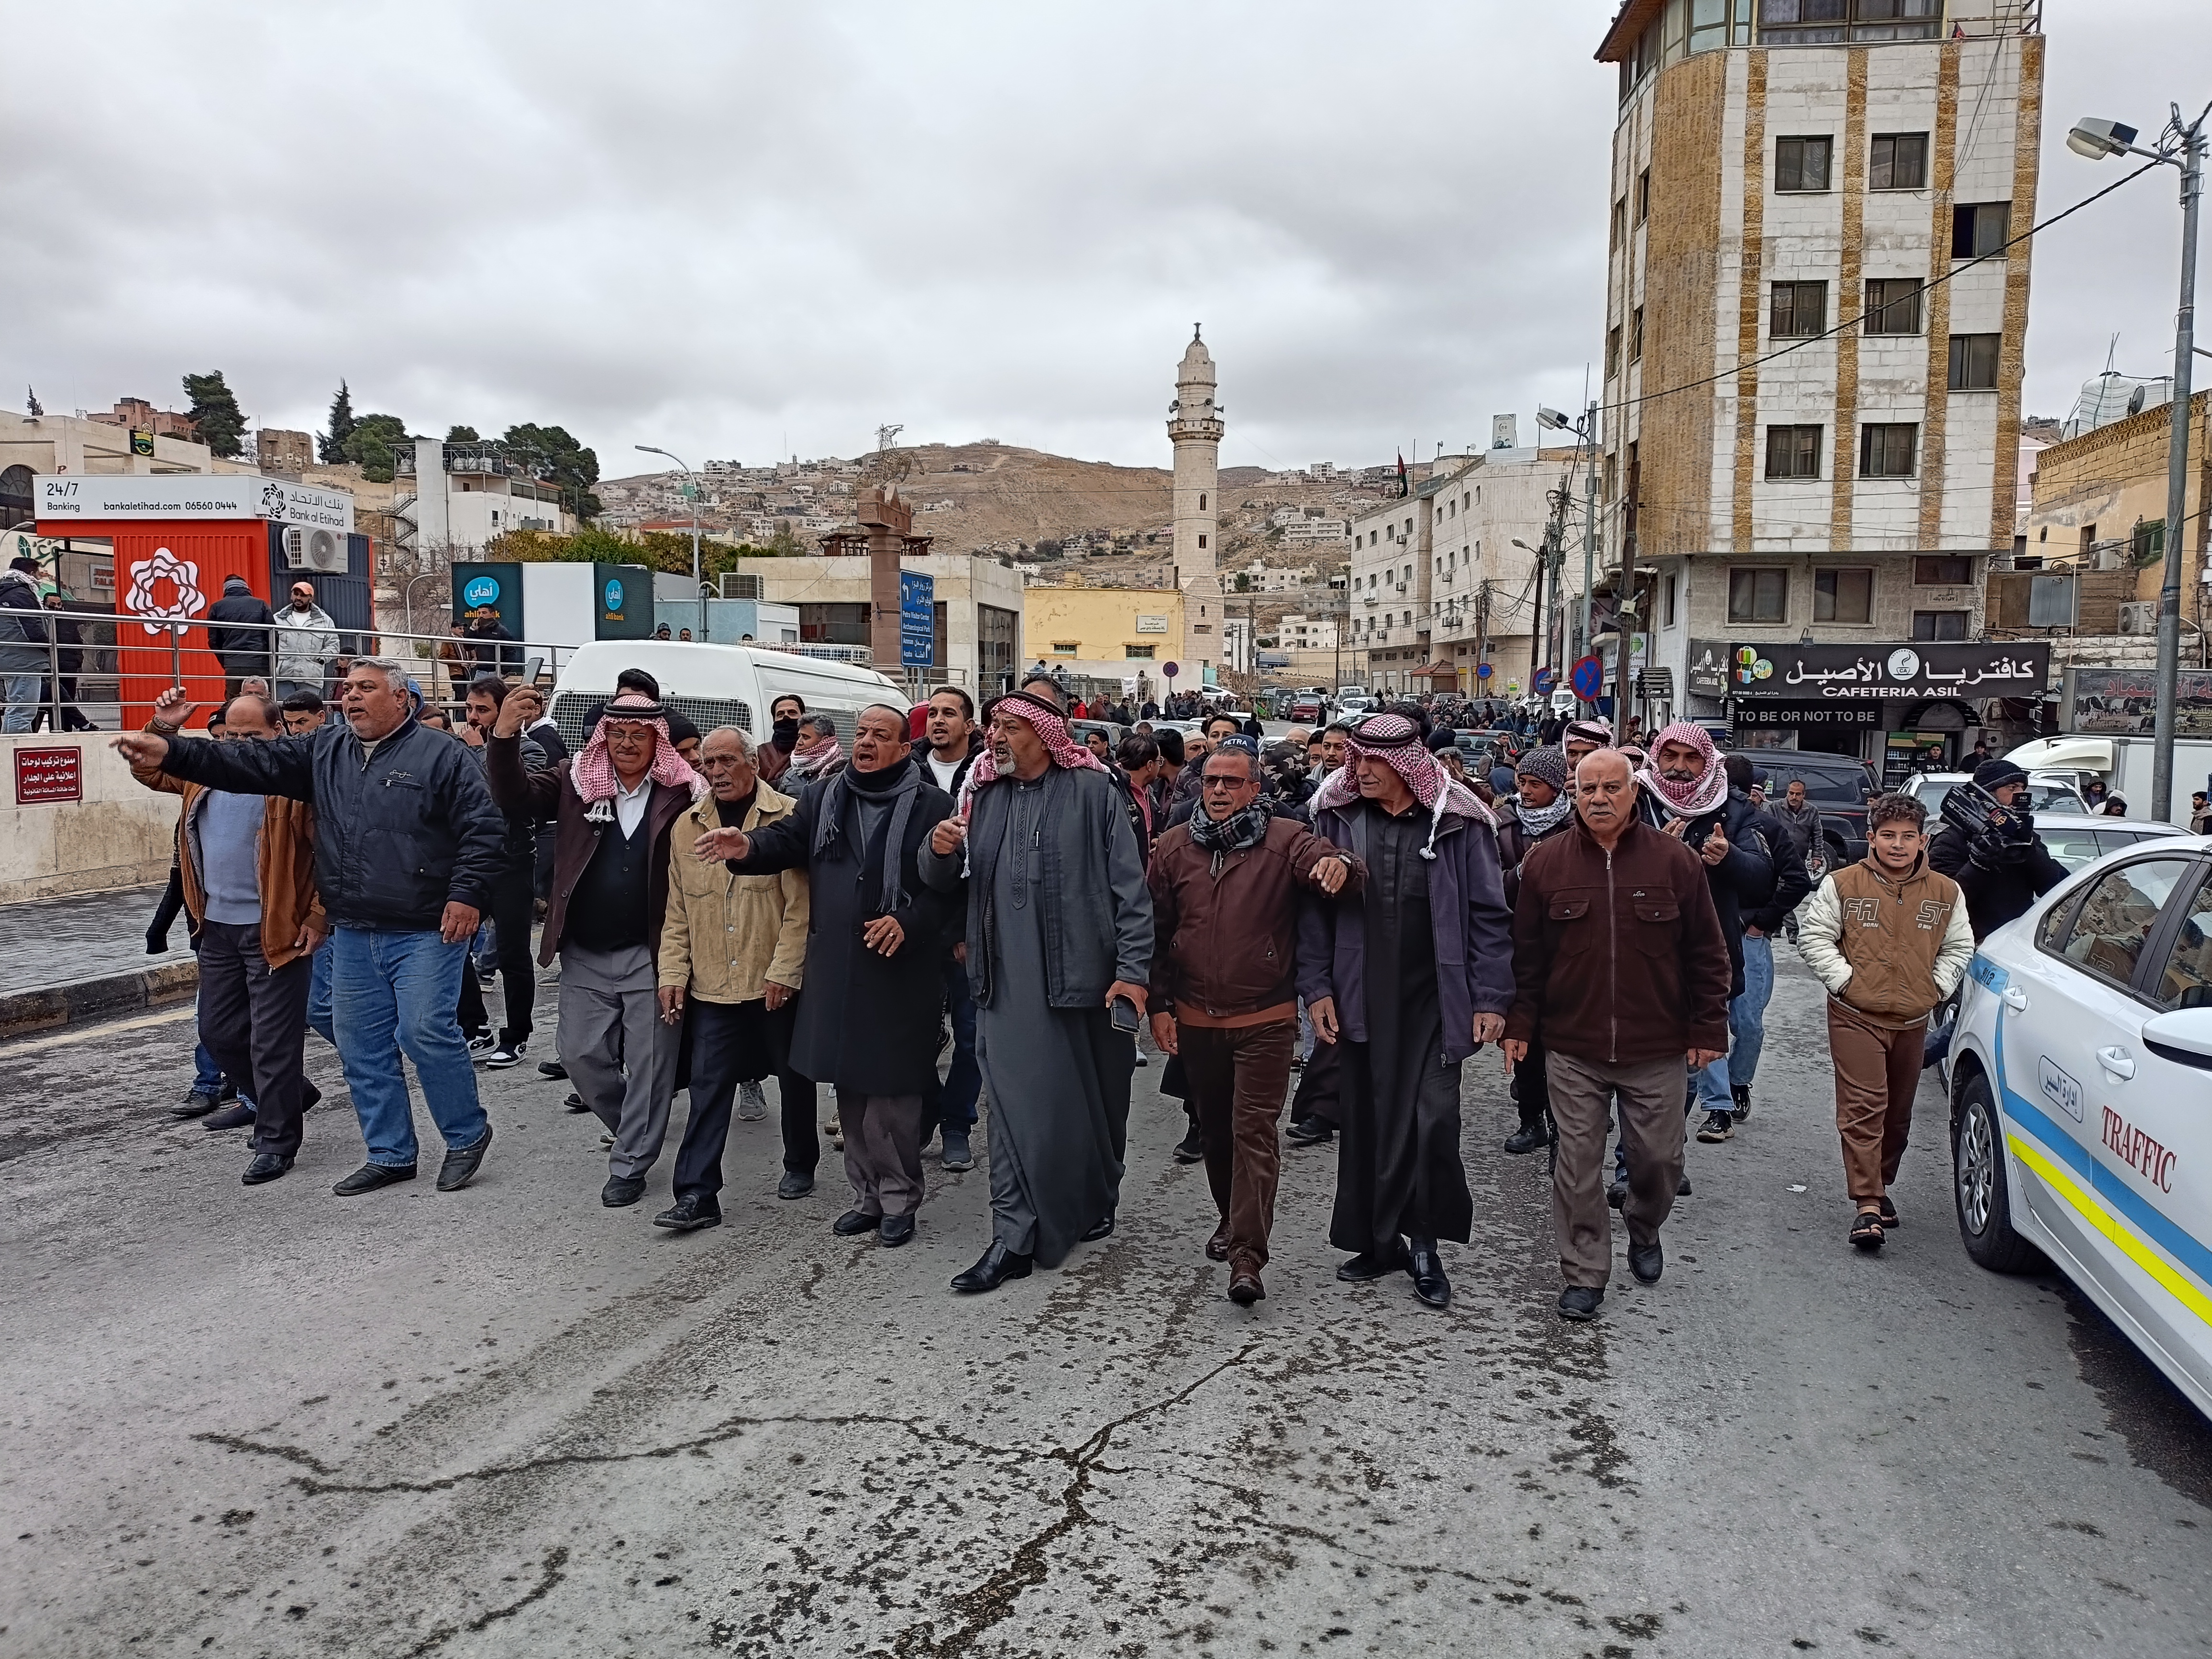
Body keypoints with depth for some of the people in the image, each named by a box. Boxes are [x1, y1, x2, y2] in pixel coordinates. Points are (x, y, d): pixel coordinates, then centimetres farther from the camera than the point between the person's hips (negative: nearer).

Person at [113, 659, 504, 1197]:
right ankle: (391, 1155, 24)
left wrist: (467, 895, -16)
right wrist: (171, 754, -8)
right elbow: (252, 764, 4)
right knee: (361, 1047, 10)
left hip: (425, 932, -7)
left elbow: (484, 826, -9)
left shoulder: (441, 755, -5)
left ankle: (468, 1134, 10)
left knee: (425, 1032, -11)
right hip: (352, 935, 7)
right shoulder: (325, 751, 12)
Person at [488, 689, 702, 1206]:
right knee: (580, 1054, 11)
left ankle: (630, 1165, 21)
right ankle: (635, 1132, 35)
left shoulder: (681, 792, -6)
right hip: (584, 955, 4)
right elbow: (515, 798, -10)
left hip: (651, 955, -3)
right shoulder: (576, 781, 3)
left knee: (648, 1063, 4)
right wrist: (504, 736, -27)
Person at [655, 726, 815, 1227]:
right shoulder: (686, 827, 8)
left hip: (777, 983, -3)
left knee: (794, 1076, 12)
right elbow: (678, 912, 11)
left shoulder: (788, 816, -7)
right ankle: (697, 1196, 3)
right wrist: (673, 974, 4)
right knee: (708, 1086, 0)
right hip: (712, 985, 3)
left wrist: (784, 970, -14)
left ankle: (800, 1166, 32)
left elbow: (800, 903, -10)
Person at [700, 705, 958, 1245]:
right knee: (850, 1089, 13)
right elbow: (787, 839, 2)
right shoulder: (823, 797, 11)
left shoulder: (932, 806, -3)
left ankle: (899, 1200, 15)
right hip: (835, 969, 5)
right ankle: (868, 1195, 27)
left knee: (891, 1090, -1)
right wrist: (748, 847, -19)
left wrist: (910, 922, -18)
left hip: (900, 971, -5)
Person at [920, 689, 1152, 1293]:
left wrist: (1133, 969, -12)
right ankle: (1014, 1239, 5)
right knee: (1016, 1106, -1)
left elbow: (1130, 886, -6)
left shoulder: (1092, 791, -3)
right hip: (1009, 982, 3)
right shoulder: (983, 796, 10)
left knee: (1096, 1101, 13)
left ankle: (1096, 1205, 35)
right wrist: (939, 851, -9)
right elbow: (944, 882, 14)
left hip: (1084, 975, -2)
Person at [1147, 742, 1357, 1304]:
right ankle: (1232, 1219, 40)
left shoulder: (1285, 840, -4)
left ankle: (1247, 1258, -6)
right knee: (1214, 1128, 18)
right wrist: (1160, 1005, 2)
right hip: (1196, 1019, 4)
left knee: (1254, 1132, -7)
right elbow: (1157, 932, 6)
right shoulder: (1175, 847, 3)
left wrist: (1340, 864, -47)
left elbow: (1325, 863, -23)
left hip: (1265, 1020, -4)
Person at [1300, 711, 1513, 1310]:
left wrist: (1490, 997, -5)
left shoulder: (1457, 824, -5)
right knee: (1365, 1121, 10)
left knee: (1434, 1122, -5)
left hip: (1433, 1002, -2)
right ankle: (1379, 1240, 25)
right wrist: (1317, 987, 0)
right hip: (1360, 1001, 3)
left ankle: (1423, 1243, 14)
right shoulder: (1337, 818, 1)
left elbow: (1488, 915, -2)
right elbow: (1315, 908, 5)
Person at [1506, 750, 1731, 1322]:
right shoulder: (1546, 863, 1)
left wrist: (1708, 1028, 0)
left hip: (1657, 1050, 0)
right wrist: (1519, 1024, 2)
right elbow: (1527, 954, 5)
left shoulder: (1677, 860, -2)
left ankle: (1644, 1230, 42)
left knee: (1659, 1158, 11)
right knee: (1578, 1165, 4)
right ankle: (1584, 1276, 18)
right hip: (1572, 1049, 0)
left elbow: (1706, 953, 2)